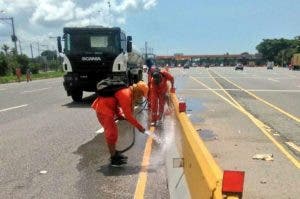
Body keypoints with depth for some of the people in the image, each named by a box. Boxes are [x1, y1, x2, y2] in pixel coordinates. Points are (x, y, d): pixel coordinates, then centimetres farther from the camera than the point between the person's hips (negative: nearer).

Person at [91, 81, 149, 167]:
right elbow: (128, 115, -23)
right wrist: (139, 126, -16)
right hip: (103, 108, -10)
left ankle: (114, 153, 31)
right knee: (112, 132, -5)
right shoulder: (126, 95, -23)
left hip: (106, 107, 10)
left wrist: (120, 115, 2)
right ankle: (114, 159, 5)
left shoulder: (128, 92, 7)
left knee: (112, 131, 17)